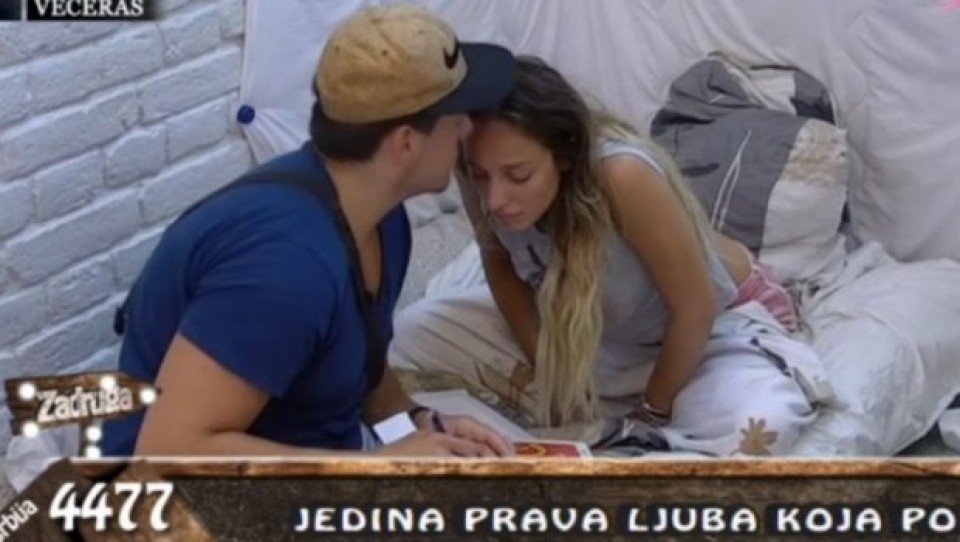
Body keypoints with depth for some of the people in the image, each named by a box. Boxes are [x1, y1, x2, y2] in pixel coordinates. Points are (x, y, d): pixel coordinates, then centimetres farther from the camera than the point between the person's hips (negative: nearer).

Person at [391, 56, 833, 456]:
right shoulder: (488, 184, -24)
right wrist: (550, 377, -12)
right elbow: (501, 268, -2)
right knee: (416, 330, -8)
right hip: (586, 325, 5)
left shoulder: (622, 177, -39)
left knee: (755, 428, -37)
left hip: (714, 324, -5)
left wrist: (652, 411, -14)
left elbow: (693, 309, -26)